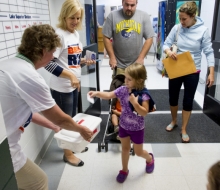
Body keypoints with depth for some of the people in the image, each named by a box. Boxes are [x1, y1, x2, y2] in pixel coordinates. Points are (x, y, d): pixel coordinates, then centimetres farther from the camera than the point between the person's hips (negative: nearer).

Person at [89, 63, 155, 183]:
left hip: (137, 129, -4)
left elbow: (144, 113, -26)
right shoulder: (123, 89, -12)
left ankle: (150, 159, 50)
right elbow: (109, 95, -11)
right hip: (123, 126, 4)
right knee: (125, 148, 20)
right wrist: (97, 93, -27)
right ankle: (124, 170, 41)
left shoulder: (143, 94, -24)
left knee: (138, 152, 16)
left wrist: (135, 103, -39)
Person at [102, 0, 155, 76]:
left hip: (137, 64, 1)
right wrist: (112, 57, -6)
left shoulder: (144, 16, -2)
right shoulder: (112, 16, -4)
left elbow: (149, 38, -3)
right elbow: (106, 37, -2)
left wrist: (141, 58, -8)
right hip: (119, 64, -1)